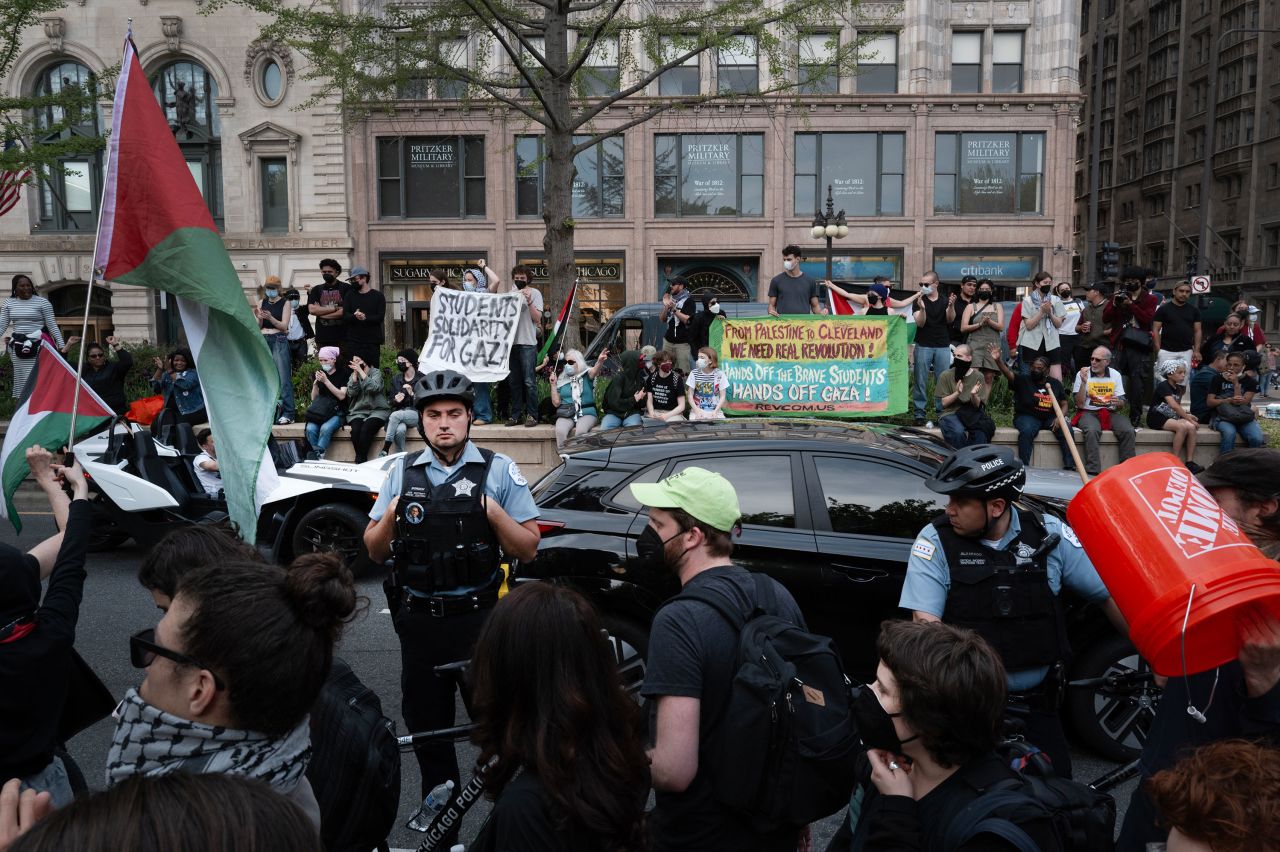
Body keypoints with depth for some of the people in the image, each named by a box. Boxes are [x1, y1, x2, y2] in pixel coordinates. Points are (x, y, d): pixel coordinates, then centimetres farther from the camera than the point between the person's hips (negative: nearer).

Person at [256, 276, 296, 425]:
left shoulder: (285, 303, 2)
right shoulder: (262, 303, 14)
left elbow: (284, 325, -5)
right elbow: (259, 327, 11)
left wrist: (270, 317, -20)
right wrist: (259, 318, -10)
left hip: (279, 341, -5)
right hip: (263, 340, 5)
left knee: (283, 377, -10)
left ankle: (288, 413, -12)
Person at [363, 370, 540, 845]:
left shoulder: (498, 471, -5)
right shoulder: (402, 472, 4)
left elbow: (528, 549, -6)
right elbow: (375, 552, 6)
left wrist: (494, 512, -21)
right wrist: (392, 515, -13)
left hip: (480, 618, -3)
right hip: (419, 620, 4)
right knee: (425, 724, 18)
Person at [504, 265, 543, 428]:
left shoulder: (535, 293, 3)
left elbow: (538, 318, -5)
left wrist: (529, 302, -16)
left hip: (528, 342, -5)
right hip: (511, 341, 5)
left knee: (529, 381, -8)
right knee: (513, 381, 7)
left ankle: (532, 415, -3)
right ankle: (516, 414, 12)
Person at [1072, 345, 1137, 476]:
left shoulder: (1115, 375, 9)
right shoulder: (1082, 374, 0)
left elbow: (1122, 405, 10)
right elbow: (1079, 404, -8)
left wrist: (1118, 403, -15)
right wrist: (1084, 382, -17)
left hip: (1110, 413, 3)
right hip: (1088, 413, -3)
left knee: (1128, 431, -24)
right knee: (1092, 431, -35)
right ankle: (1092, 471, -35)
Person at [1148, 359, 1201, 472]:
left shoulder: (1178, 389, 16)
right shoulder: (1163, 386, -11)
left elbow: (1178, 407, 15)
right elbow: (1173, 405, -21)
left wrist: (1187, 415, -7)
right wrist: (1189, 418, -19)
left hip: (1171, 417, 8)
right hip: (1156, 418, -7)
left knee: (1191, 427, -19)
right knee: (1182, 426, -31)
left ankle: (1189, 462, -19)